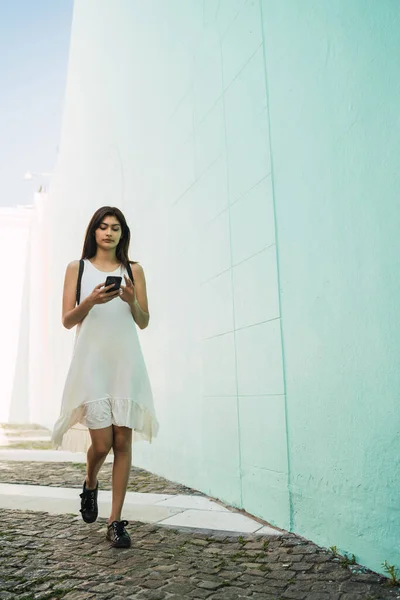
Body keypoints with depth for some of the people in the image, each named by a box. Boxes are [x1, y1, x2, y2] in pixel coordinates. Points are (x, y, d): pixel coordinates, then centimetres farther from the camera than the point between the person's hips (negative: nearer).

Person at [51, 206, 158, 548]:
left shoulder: (134, 270, 11)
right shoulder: (77, 268, 10)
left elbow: (144, 322, 10)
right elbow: (67, 320, 4)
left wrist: (131, 301, -9)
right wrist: (91, 301, -14)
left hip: (126, 362, 2)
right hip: (92, 361, -1)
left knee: (123, 441, -2)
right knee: (102, 443, -6)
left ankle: (116, 521, 10)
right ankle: (90, 486, 29)